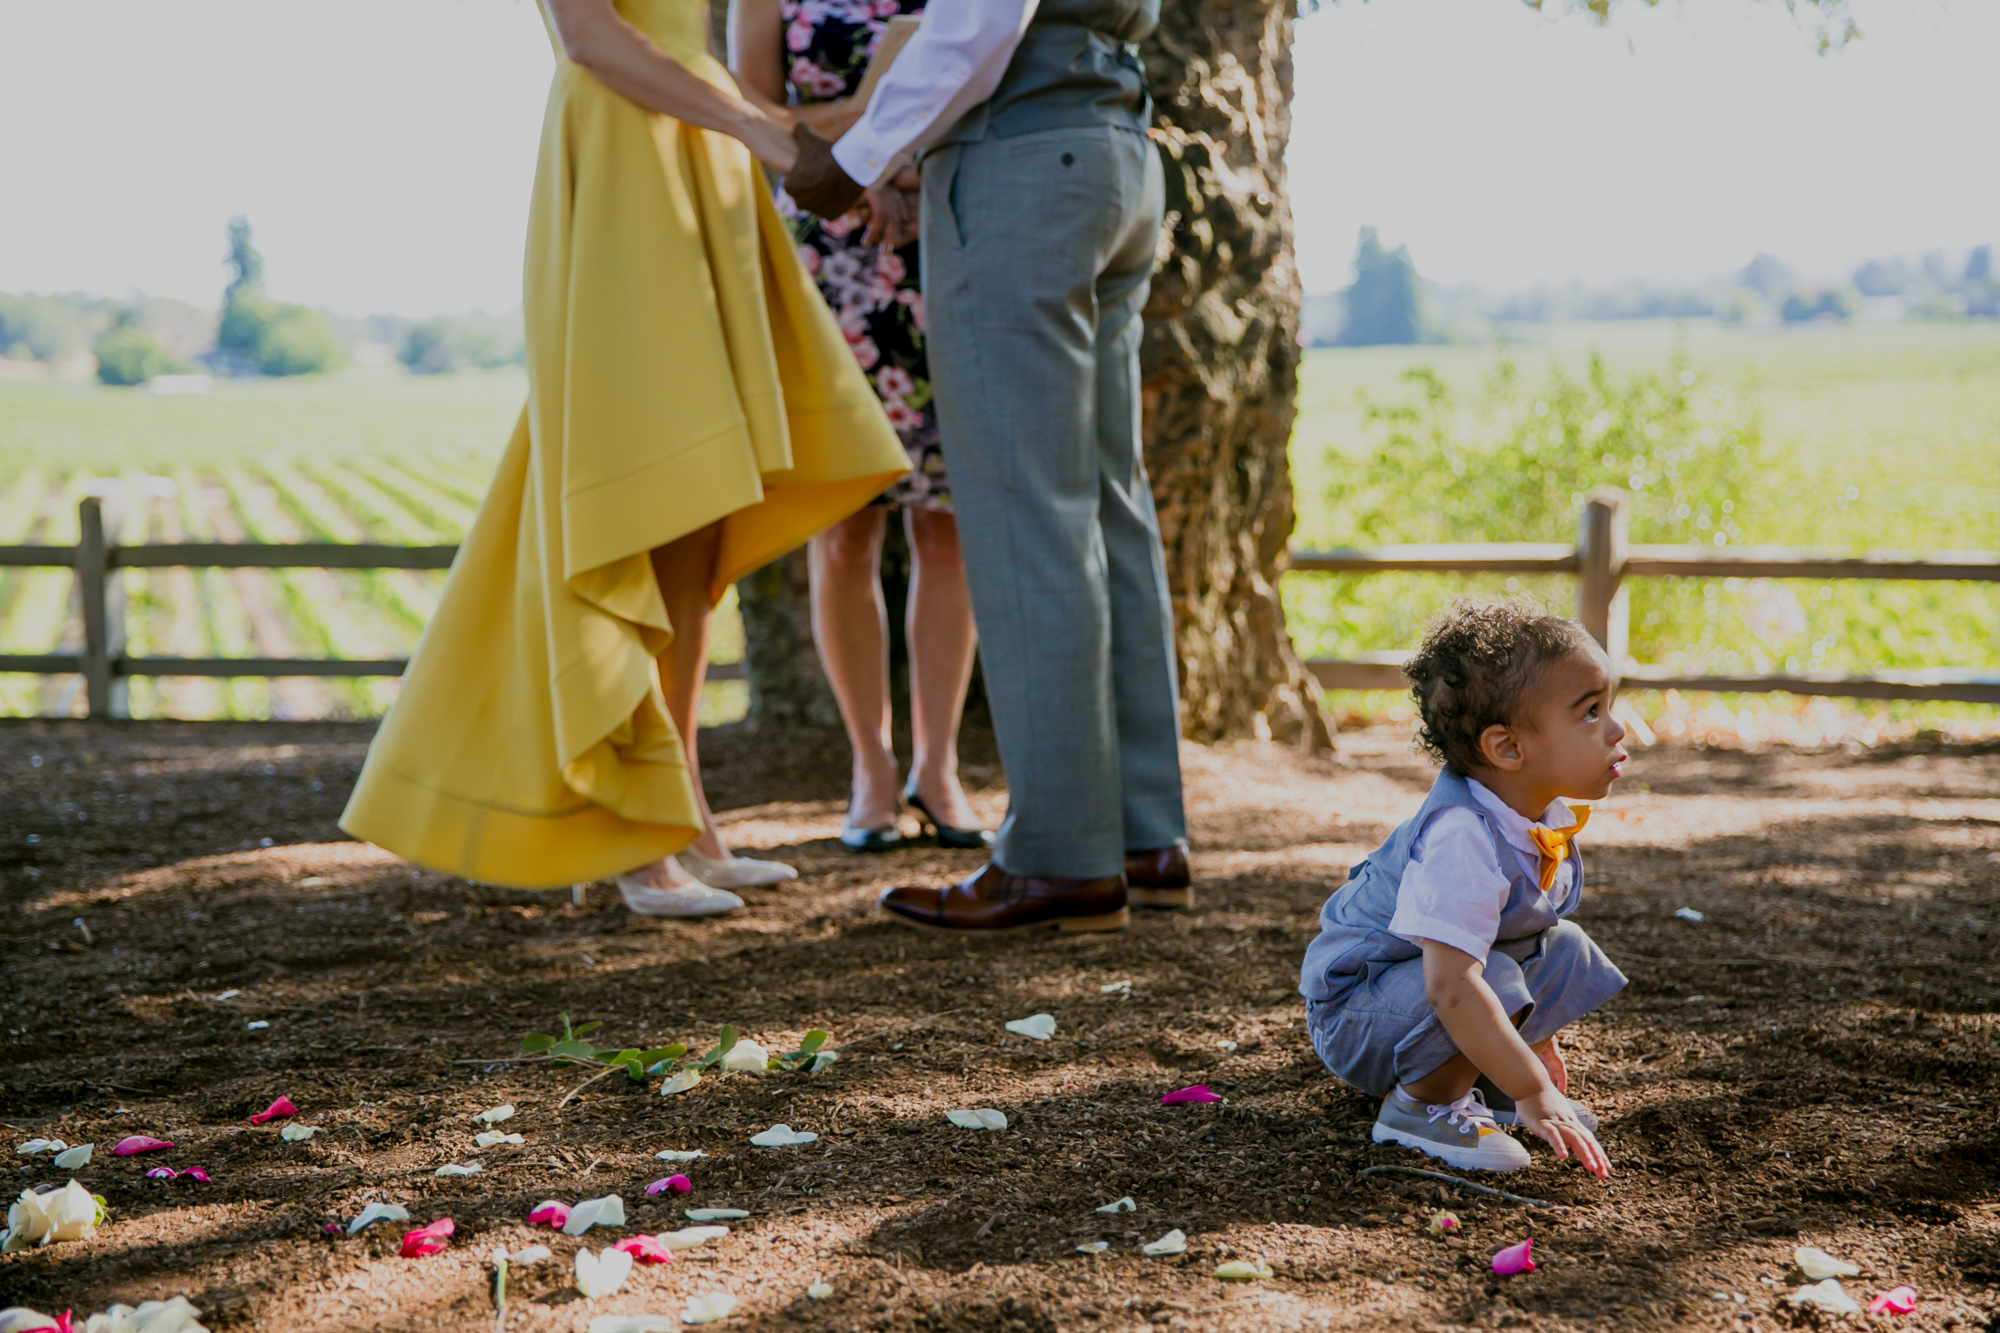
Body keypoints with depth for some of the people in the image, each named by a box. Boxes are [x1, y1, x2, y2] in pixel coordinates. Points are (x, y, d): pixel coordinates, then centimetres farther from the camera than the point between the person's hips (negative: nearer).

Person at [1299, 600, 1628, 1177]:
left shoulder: (1544, 820, -4)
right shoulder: (1463, 839, -34)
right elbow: (1450, 987, -41)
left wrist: (1534, 1038, 22)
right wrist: (1532, 1094, -40)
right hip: (1354, 1007, -10)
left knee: (1566, 954, 5)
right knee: (1494, 980, -32)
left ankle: (1470, 1079, 11)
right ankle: (1419, 1106, -9)